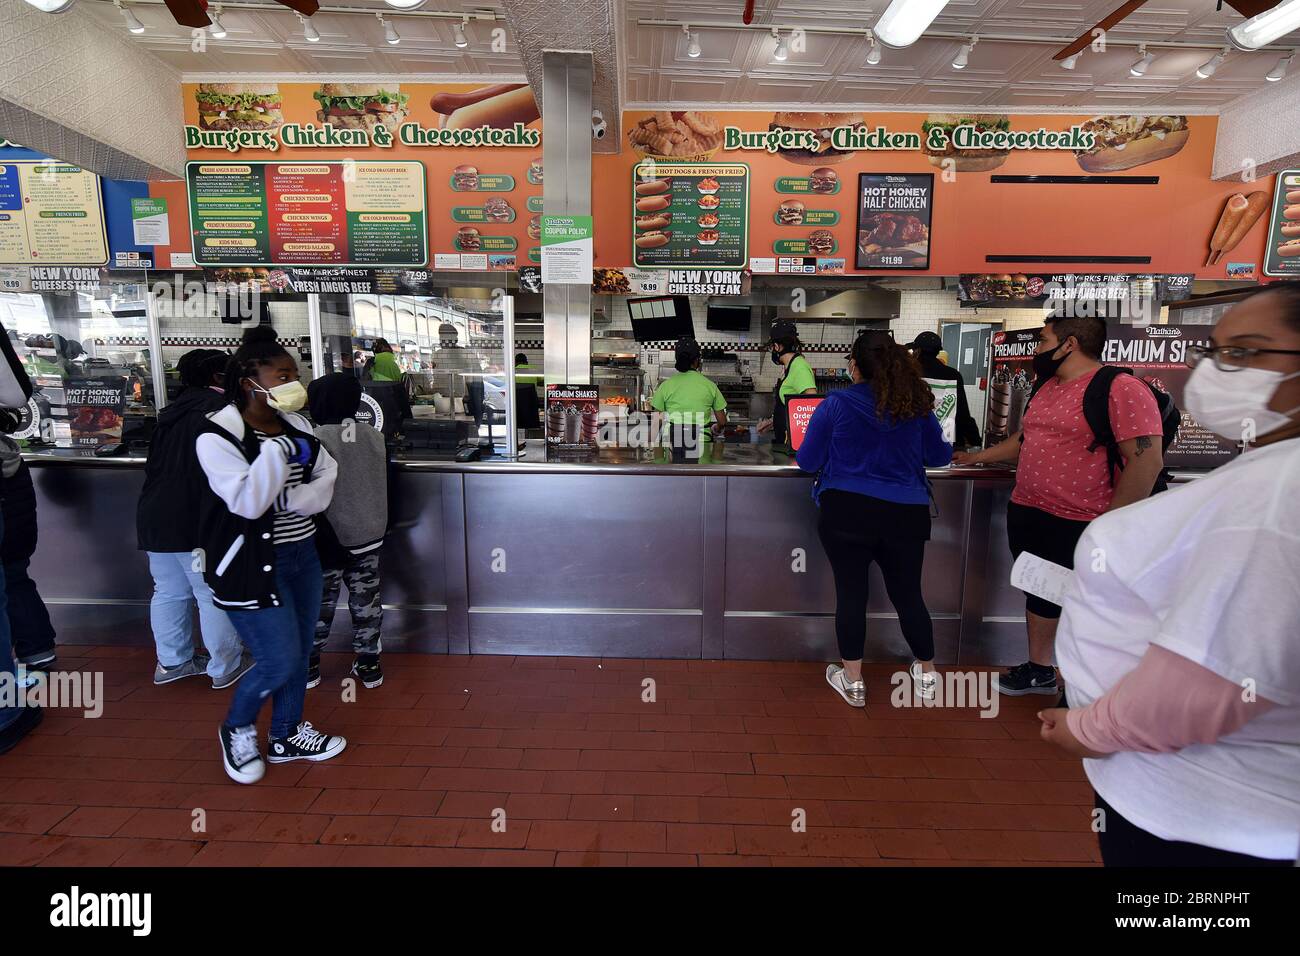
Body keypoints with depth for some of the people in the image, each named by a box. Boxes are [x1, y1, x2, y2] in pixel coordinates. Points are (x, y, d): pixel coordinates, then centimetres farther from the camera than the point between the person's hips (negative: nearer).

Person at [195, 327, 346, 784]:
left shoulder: (296, 426, 4)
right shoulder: (217, 435, -15)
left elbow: (328, 477, 0)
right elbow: (248, 502, -25)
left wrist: (289, 501, -17)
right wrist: (277, 443, -26)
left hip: (303, 555, 7)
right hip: (252, 564, -6)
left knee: (300, 653, 15)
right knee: (280, 661, -2)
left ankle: (287, 736, 36)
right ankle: (236, 729, 28)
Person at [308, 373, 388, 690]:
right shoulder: (376, 438, -2)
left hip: (327, 541, -4)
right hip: (369, 538, 4)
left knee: (319, 604, 13)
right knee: (367, 602, 13)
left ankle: (309, 665, 27)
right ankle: (368, 664, 22)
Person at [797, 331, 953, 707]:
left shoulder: (835, 404, -7)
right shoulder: (917, 404, 2)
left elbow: (808, 461, -1)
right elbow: (940, 456, 14)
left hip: (846, 511, -3)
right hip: (905, 514, 3)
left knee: (851, 593, 9)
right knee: (907, 593, 18)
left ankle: (853, 680, 20)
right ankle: (927, 674, 35)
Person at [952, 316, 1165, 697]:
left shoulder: (1120, 389, -16)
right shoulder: (1047, 387, 12)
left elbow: (1147, 460, -20)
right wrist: (976, 457, 27)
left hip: (1077, 526, -8)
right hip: (1026, 514, 8)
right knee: (1039, 595, 20)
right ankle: (1039, 671, 37)